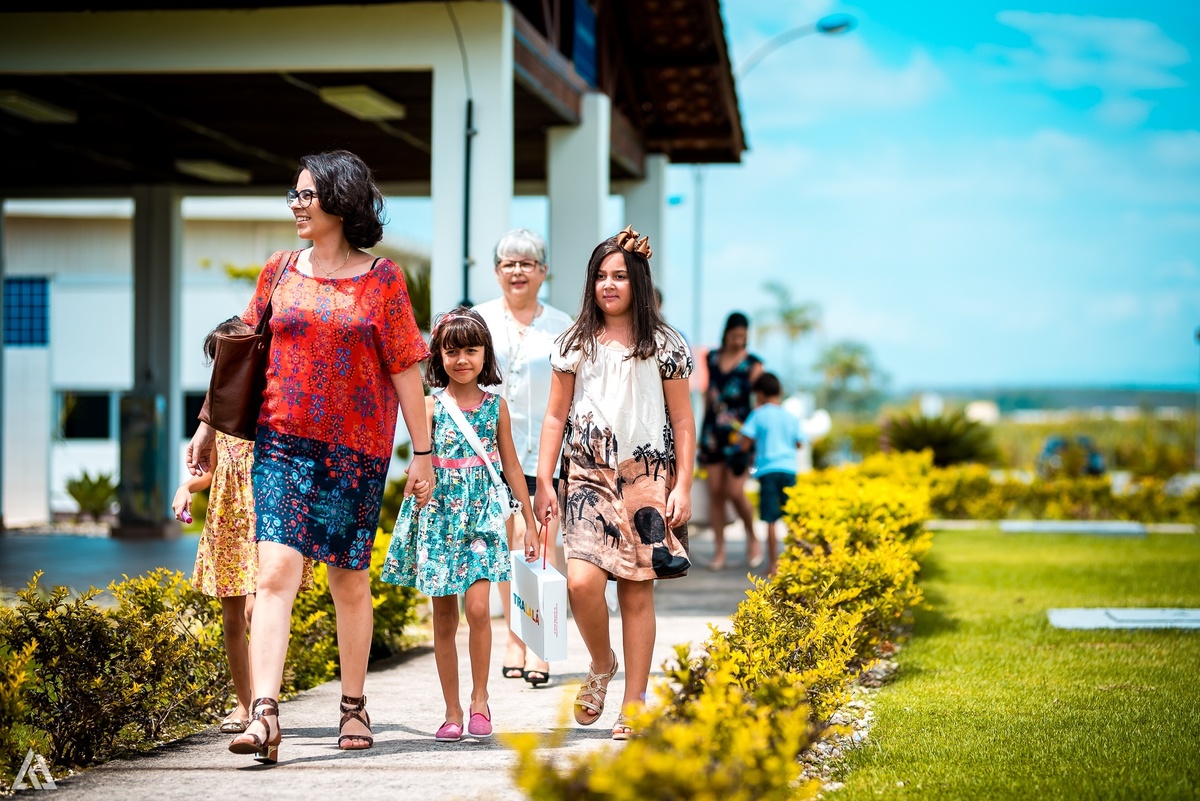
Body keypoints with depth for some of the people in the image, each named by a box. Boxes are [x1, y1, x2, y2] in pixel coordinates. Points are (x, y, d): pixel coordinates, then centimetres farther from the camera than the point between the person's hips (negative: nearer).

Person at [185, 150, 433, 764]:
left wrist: (422, 453, -1)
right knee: (275, 569, -13)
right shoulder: (279, 271, 8)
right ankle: (264, 716, -20)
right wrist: (208, 427, 15)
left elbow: (405, 369, 1)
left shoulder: (382, 279, 1)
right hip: (283, 439, 1)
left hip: (357, 447, -1)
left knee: (349, 579, 7)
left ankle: (354, 707, 24)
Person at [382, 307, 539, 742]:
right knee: (444, 619, 4)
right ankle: (452, 711, 12)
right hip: (440, 518, 0)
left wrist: (529, 522, 12)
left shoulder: (495, 406, 6)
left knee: (478, 606, -16)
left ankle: (479, 697, 0)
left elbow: (511, 466, 11)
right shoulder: (432, 407, 1)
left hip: (482, 517, 0)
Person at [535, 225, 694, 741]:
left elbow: (682, 421, 5)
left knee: (637, 592, -1)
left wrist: (683, 486, -2)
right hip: (588, 476, 1)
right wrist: (543, 481, 5)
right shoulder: (575, 344, 10)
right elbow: (556, 416, 12)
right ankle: (601, 664, 13)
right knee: (582, 582, -17)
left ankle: (633, 706, 7)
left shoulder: (664, 345, 5)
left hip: (647, 477, -1)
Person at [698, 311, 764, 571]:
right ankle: (719, 549, 8)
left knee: (735, 492, -8)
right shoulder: (712, 358, 8)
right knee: (715, 491, 1)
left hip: (738, 436, -4)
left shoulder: (752, 364, -3)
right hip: (712, 432, 4)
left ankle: (752, 538, 17)